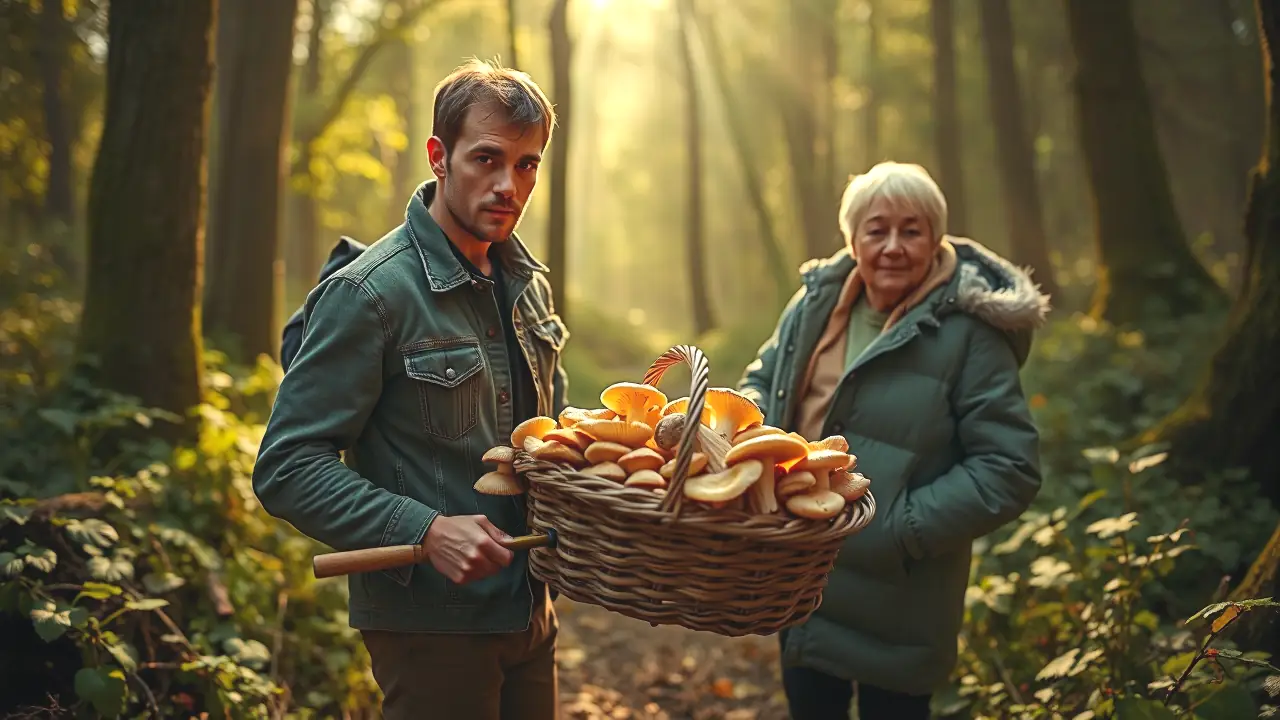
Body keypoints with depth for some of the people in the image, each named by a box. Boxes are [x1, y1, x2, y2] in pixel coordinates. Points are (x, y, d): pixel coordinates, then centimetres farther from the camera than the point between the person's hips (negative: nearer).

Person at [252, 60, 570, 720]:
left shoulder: (528, 282, 7)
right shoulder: (369, 293, -16)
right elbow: (287, 468, -18)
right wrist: (425, 531, -27)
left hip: (530, 612, 7)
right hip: (430, 624, -7)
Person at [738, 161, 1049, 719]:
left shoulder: (968, 331, -17)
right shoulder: (816, 302, 1)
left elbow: (1010, 469, -18)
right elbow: (762, 378, 16)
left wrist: (904, 528, -22)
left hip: (894, 594, -5)